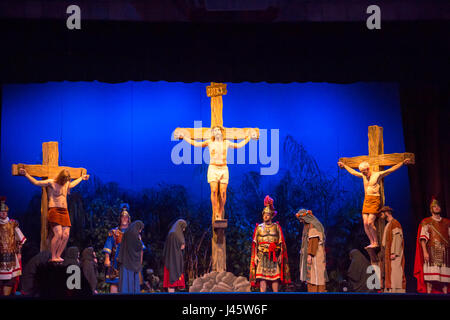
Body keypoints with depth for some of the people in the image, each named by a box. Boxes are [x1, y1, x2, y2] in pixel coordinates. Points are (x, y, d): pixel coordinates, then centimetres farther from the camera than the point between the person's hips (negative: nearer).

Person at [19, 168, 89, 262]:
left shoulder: (67, 184, 19)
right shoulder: (51, 182, 1)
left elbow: (71, 185, 43)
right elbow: (36, 182, -3)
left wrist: (81, 178, 52)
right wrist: (26, 174, -10)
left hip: (64, 212, 7)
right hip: (54, 211, -7)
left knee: (66, 235, -6)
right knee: (58, 234, -20)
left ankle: (58, 256, 2)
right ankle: (53, 257, -11)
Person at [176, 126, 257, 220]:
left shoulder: (226, 143, 11)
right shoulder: (210, 142, 7)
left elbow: (239, 145, 26)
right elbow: (195, 144, 14)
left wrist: (248, 137, 29)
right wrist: (184, 137, 14)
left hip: (224, 169, 1)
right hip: (213, 168, -1)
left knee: (223, 192, -5)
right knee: (214, 191, -13)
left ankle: (220, 213, 7)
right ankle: (216, 214, -9)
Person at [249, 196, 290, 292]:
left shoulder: (276, 227, 8)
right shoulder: (259, 227, 10)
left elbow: (281, 242, 7)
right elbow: (255, 243, 9)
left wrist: (280, 255, -1)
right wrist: (255, 255, 0)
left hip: (274, 256, 0)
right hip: (262, 255, 0)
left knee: (275, 277, -1)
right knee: (262, 276, -6)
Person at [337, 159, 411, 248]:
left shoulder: (378, 175, -3)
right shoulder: (363, 176, 13)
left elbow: (391, 169, -5)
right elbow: (352, 171, 29)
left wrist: (403, 163, -9)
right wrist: (344, 165, 39)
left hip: (375, 201, -6)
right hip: (366, 201, 6)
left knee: (370, 222, -15)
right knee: (365, 223, -4)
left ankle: (376, 242, -4)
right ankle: (372, 242, 3)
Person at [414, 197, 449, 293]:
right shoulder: (426, 222, 9)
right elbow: (423, 238, 0)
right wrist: (425, 252, -12)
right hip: (432, 251, -3)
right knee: (431, 274, -11)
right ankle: (429, 293, -12)